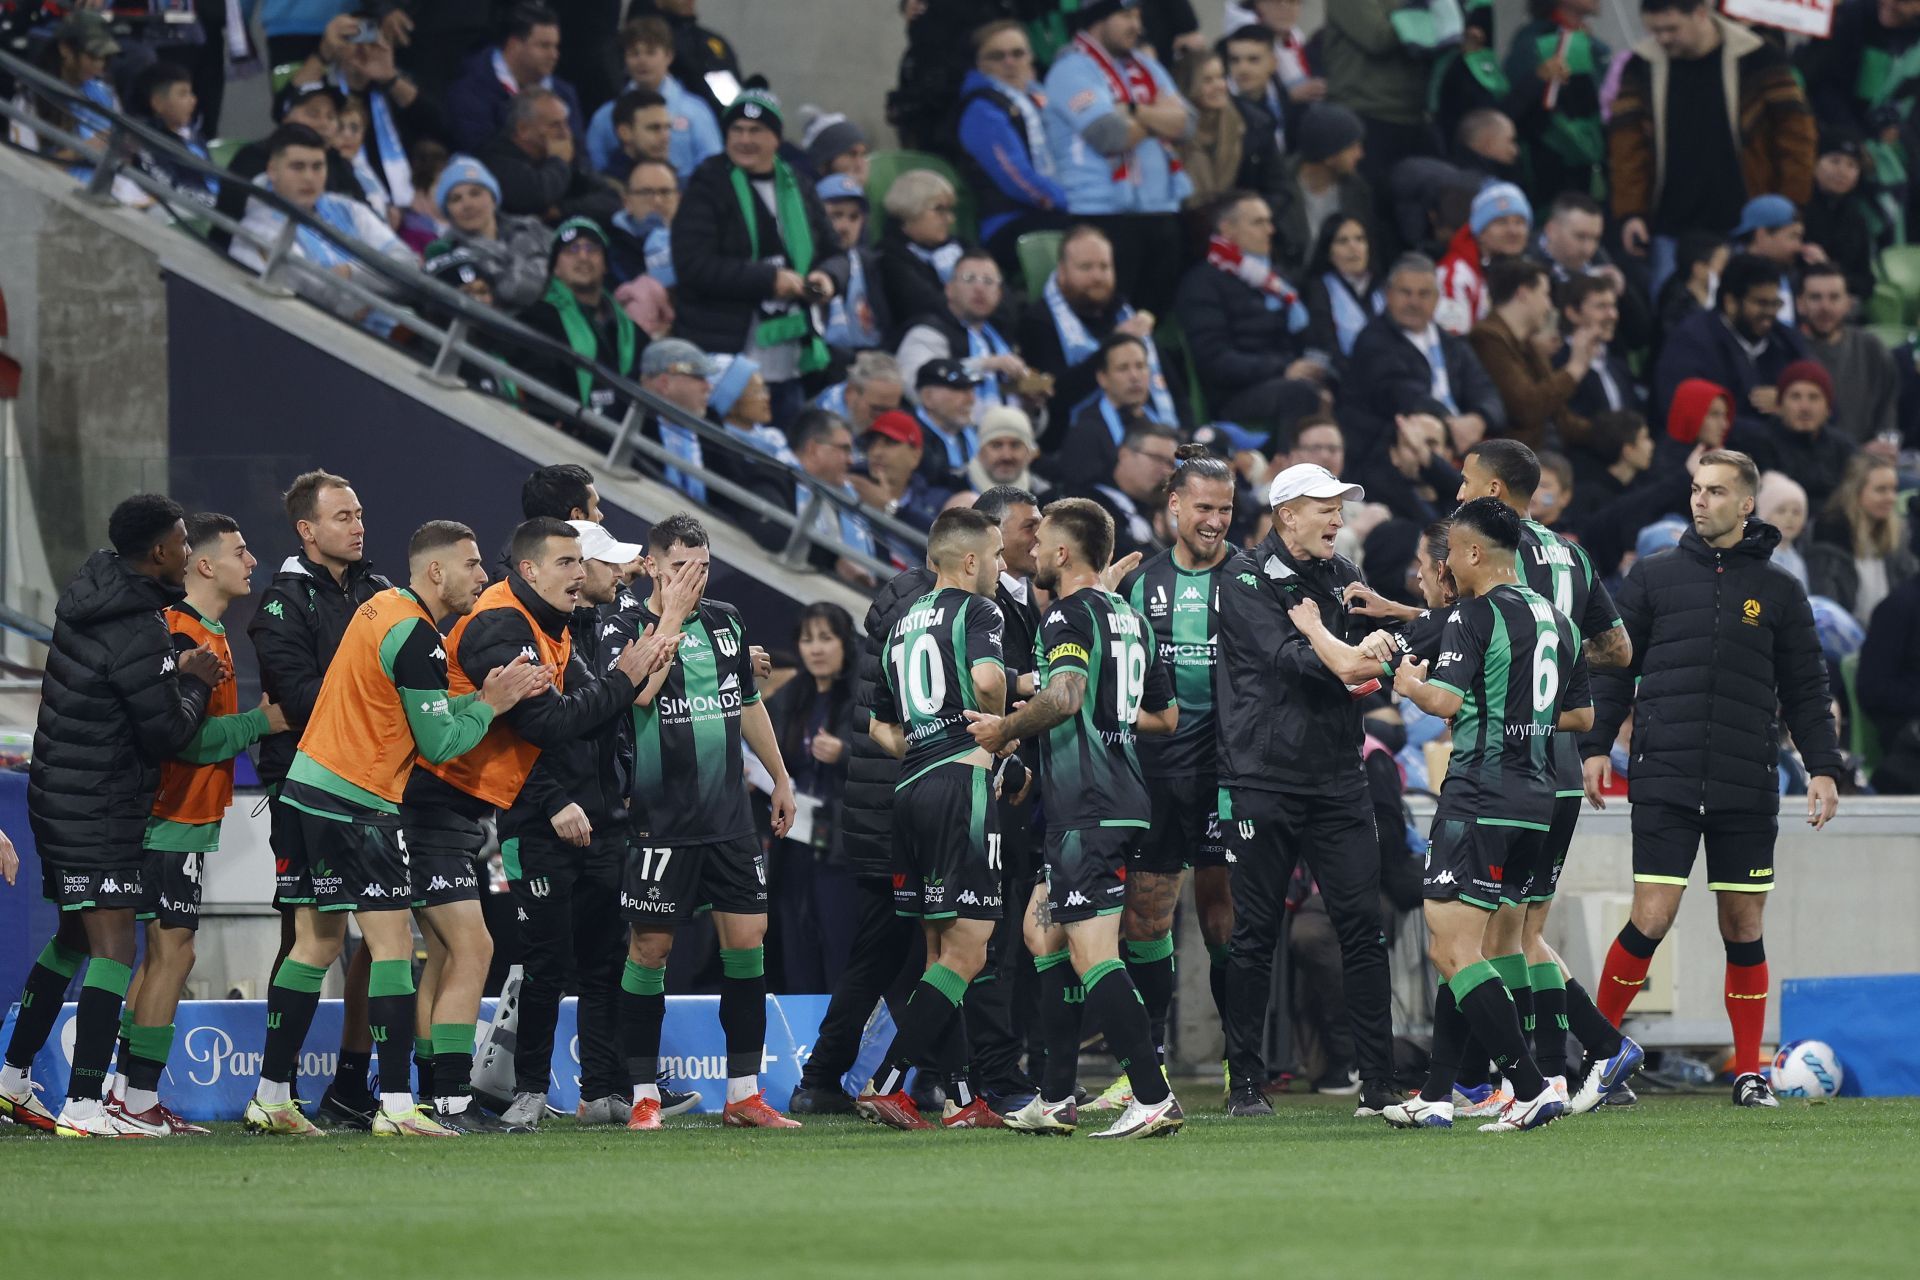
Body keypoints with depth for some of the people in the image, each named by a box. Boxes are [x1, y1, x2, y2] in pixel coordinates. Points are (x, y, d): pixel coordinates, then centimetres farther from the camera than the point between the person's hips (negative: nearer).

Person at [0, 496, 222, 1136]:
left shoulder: (89, 592, 6)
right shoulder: (140, 634, -22)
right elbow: (168, 734, -16)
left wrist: (177, 670, 5)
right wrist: (195, 681, 1)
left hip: (56, 792, 10)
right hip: (100, 812, -10)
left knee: (73, 936, 22)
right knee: (113, 946, -12)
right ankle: (83, 1105, -20)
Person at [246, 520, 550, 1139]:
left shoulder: (383, 607, 13)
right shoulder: (416, 637, -16)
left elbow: (419, 710, 18)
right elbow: (438, 742, -14)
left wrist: (484, 695, 6)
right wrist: (489, 705, 0)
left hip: (309, 787, 10)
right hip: (354, 803, -10)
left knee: (316, 943, 12)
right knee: (393, 943, -8)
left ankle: (271, 1097, 13)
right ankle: (396, 1105, -13)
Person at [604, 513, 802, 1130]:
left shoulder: (724, 621, 11)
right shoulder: (626, 627, -6)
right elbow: (637, 691, -25)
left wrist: (780, 777, 25)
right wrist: (671, 617, -19)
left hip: (730, 818, 5)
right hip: (661, 820, -5)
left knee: (747, 936, 0)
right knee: (651, 946, -3)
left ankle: (744, 1092, 6)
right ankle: (644, 1095, 5)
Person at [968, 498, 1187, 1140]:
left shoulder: (1069, 614, -10)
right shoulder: (1130, 617, 17)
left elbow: (1065, 696, -28)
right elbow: (1166, 715, 25)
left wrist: (1006, 729, -13)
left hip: (1086, 808, -10)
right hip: (1122, 799, 10)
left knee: (1091, 955, -12)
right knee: (1042, 929, 19)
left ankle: (1153, 1099, -18)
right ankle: (1055, 1100, 19)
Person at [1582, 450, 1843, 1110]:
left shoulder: (1778, 590, 9)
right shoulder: (1654, 576, 8)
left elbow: (1805, 689, 12)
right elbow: (1614, 665, 10)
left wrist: (1822, 767, 3)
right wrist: (1595, 745, 2)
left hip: (1747, 786, 1)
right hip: (1665, 779, -1)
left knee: (1744, 927, 3)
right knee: (1651, 920, -10)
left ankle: (1750, 1073, 12)